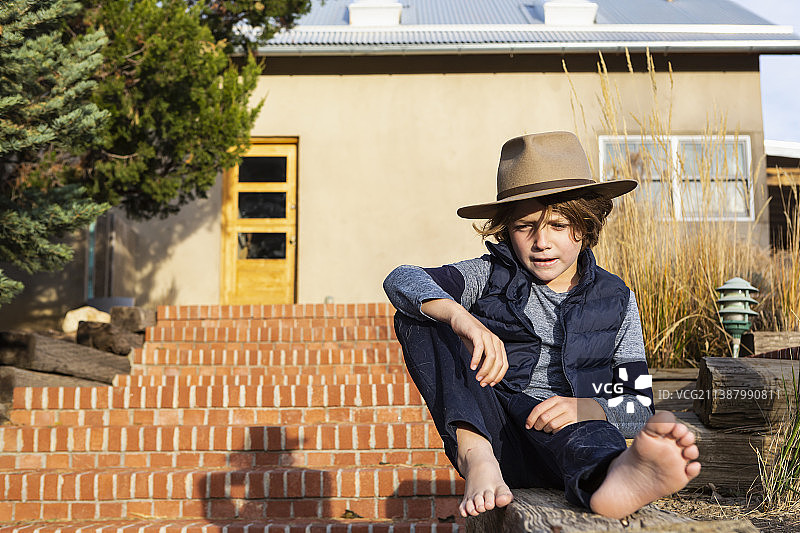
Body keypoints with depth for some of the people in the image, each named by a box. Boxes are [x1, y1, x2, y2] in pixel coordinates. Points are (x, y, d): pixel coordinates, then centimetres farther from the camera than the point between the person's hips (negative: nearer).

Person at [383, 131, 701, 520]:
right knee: (416, 316, -17)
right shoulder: (489, 277, 7)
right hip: (484, 431, 1)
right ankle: (476, 459, -35)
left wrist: (586, 408, -20)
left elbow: (639, 407, 4)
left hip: (562, 438, -1)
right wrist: (459, 316, -32)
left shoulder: (616, 302, 10)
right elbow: (401, 281, -11)